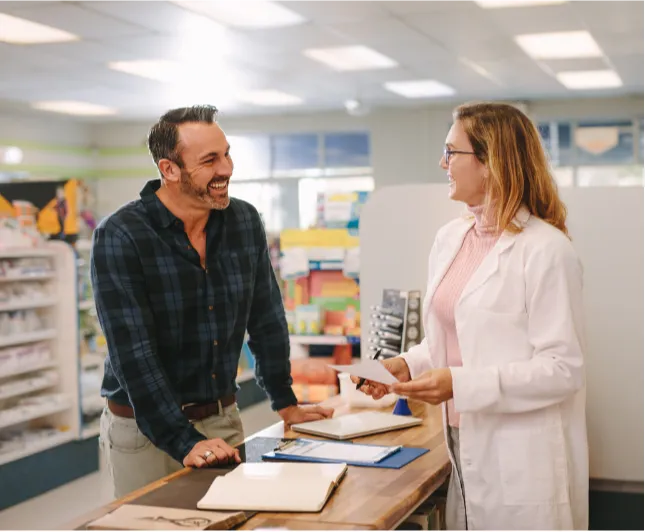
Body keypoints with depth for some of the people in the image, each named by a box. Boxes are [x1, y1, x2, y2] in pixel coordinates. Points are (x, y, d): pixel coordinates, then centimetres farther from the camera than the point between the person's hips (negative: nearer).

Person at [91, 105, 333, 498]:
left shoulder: (245, 222, -1)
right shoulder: (119, 237, -17)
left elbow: (267, 319, 9)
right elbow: (133, 352, -22)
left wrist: (285, 402, 9)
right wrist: (184, 442, -27)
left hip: (224, 419, 5)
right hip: (145, 428, -4)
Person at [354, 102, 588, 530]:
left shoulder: (546, 250, -14)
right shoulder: (450, 239, 9)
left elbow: (564, 368, -17)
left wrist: (462, 384, -24)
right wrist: (408, 364, 1)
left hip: (522, 463, -7)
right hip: (464, 446, 7)